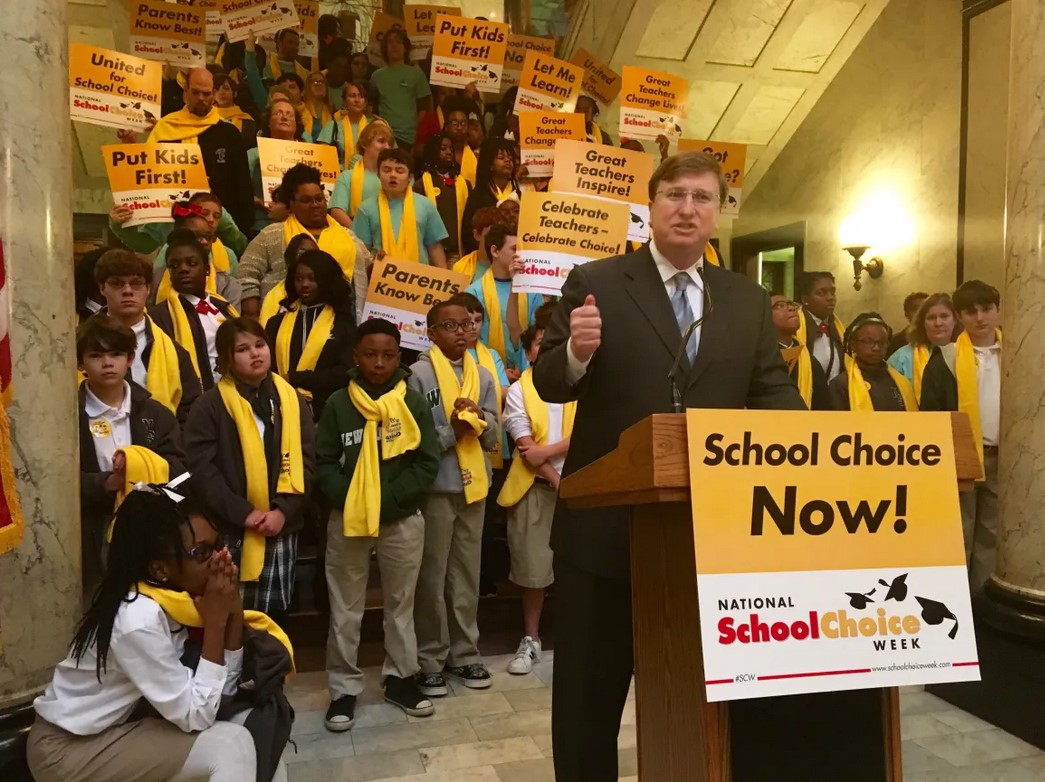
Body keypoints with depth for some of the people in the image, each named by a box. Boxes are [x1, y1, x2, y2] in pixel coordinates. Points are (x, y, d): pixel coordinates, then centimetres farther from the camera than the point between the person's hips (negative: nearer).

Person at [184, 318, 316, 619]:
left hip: (282, 527, 3)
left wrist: (284, 510, -11)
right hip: (229, 529, -3)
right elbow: (201, 468, -10)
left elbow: (306, 461, 2)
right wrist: (243, 513, -16)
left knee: (272, 611, 12)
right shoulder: (211, 405, -3)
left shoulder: (292, 400, 7)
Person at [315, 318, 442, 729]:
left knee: (400, 604, 13)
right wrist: (347, 498, -14)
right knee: (345, 609, 8)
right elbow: (323, 462, 0)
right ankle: (344, 688, 22)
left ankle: (400, 678, 29)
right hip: (347, 520, 0)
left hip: (402, 519, 0)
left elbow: (428, 461, -4)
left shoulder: (413, 402, -2)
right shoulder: (338, 405, -1)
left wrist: (390, 497, -14)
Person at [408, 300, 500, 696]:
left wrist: (477, 420, -12)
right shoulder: (419, 374, -6)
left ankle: (464, 653, 25)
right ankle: (430, 660, 16)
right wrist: (452, 431, -17)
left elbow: (493, 437, 7)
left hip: (473, 485, 5)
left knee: (467, 574, 13)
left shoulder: (482, 376, 9)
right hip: (435, 486, -5)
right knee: (432, 576, 4)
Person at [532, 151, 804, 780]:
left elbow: (775, 394, 5)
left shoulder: (749, 300, 7)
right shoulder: (596, 283, -4)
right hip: (607, 522, -3)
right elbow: (547, 382, -7)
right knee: (591, 690, 13)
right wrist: (576, 353, -29)